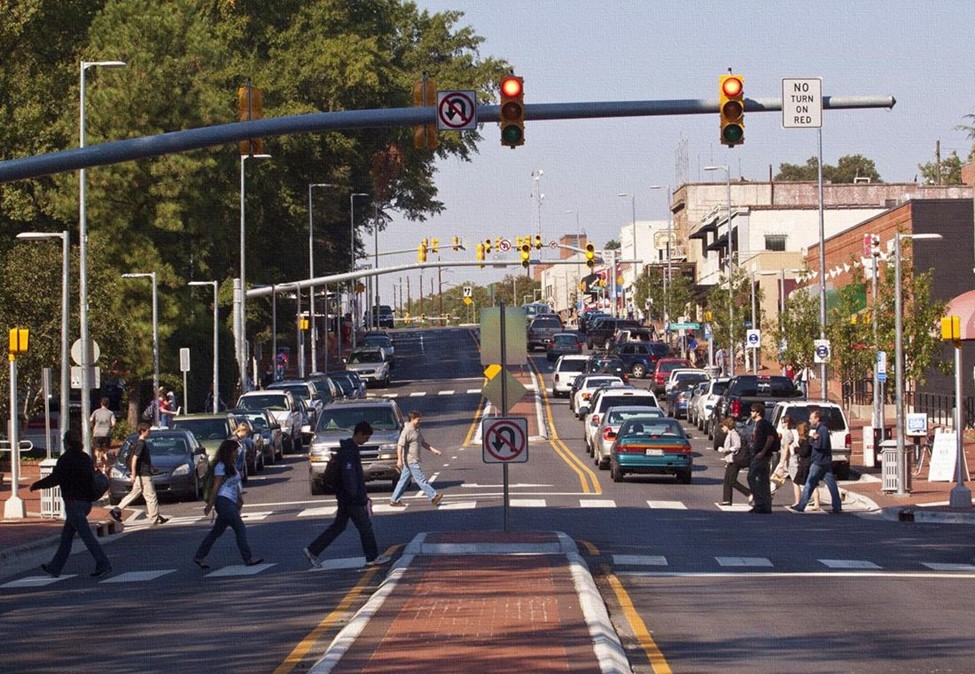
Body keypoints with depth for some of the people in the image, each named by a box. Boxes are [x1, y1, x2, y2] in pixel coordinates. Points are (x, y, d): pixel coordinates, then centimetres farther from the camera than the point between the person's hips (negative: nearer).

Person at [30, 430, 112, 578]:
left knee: (86, 535, -10)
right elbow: (92, 477, 17)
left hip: (73, 502, -8)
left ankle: (103, 565, -16)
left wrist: (36, 485, -1)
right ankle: (55, 567, 22)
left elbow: (54, 479, -14)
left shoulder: (65, 459, -12)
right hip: (86, 501, 8)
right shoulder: (86, 458, 11)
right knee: (67, 536, 16)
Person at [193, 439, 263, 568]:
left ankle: (199, 557, 15)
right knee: (240, 529, -9)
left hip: (231, 503, 9)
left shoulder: (232, 466, 18)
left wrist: (240, 498, 18)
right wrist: (210, 504, -12)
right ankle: (248, 558, -7)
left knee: (217, 531, 11)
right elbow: (216, 486, -12)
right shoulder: (221, 466, -10)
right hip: (224, 501, -9)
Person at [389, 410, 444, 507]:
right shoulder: (407, 430, -14)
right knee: (421, 479, -6)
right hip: (410, 460, -10)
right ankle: (433, 497, -5)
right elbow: (400, 445, -18)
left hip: (414, 460, 10)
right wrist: (399, 460, -24)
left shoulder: (417, 430, 16)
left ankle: (394, 500, 14)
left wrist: (434, 450, 14)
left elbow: (424, 443, 24)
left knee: (404, 480, 11)